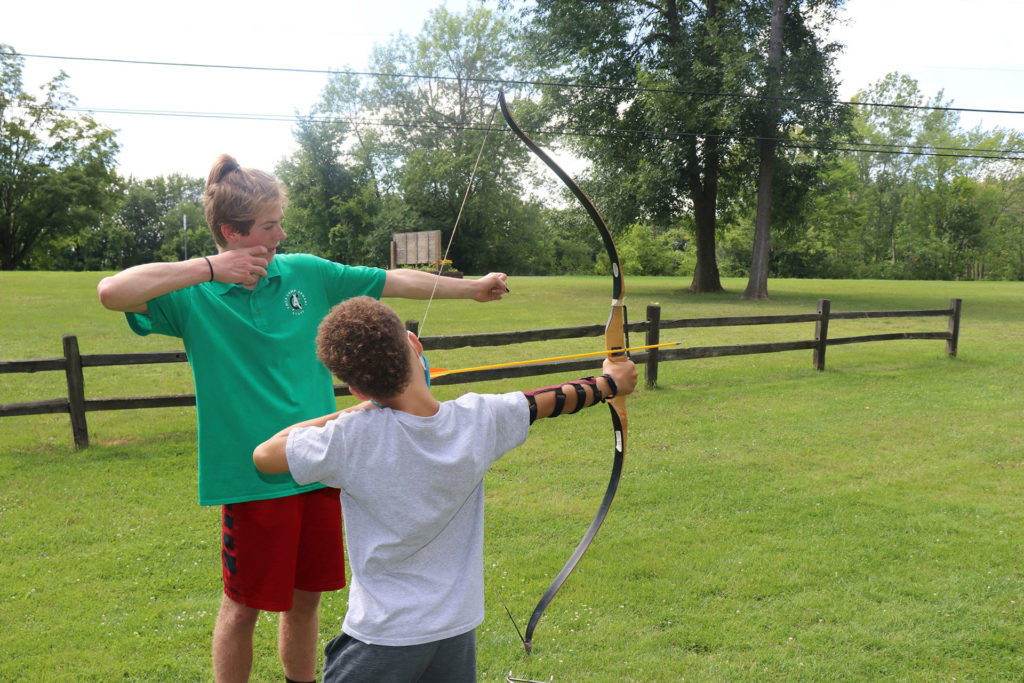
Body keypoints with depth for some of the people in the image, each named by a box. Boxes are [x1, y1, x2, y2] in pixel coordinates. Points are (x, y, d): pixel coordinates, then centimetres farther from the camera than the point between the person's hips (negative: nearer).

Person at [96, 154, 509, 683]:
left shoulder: (306, 273, 4)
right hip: (253, 476, -4)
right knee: (244, 605, 11)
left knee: (306, 597, 19)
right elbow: (112, 292, -23)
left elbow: (397, 281, 8)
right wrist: (209, 268, -22)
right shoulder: (196, 294, -7)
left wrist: (471, 288, 12)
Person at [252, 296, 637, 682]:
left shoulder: (349, 439, -23)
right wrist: (610, 382, 23)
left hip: (381, 639, -3)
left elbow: (264, 455, -8)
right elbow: (550, 400, 5)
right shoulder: (478, 419, -12)